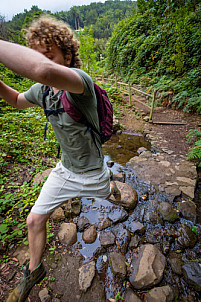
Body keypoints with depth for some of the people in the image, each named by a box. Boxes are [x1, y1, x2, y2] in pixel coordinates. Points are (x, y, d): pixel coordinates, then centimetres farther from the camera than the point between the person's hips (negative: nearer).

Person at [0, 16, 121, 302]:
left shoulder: (80, 80, -27)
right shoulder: (42, 89, -5)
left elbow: (44, 70, -52)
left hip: (92, 172, -5)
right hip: (65, 169, 6)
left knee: (104, 193, 31)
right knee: (34, 220, 9)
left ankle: (112, 185, 72)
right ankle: (34, 271, 39)